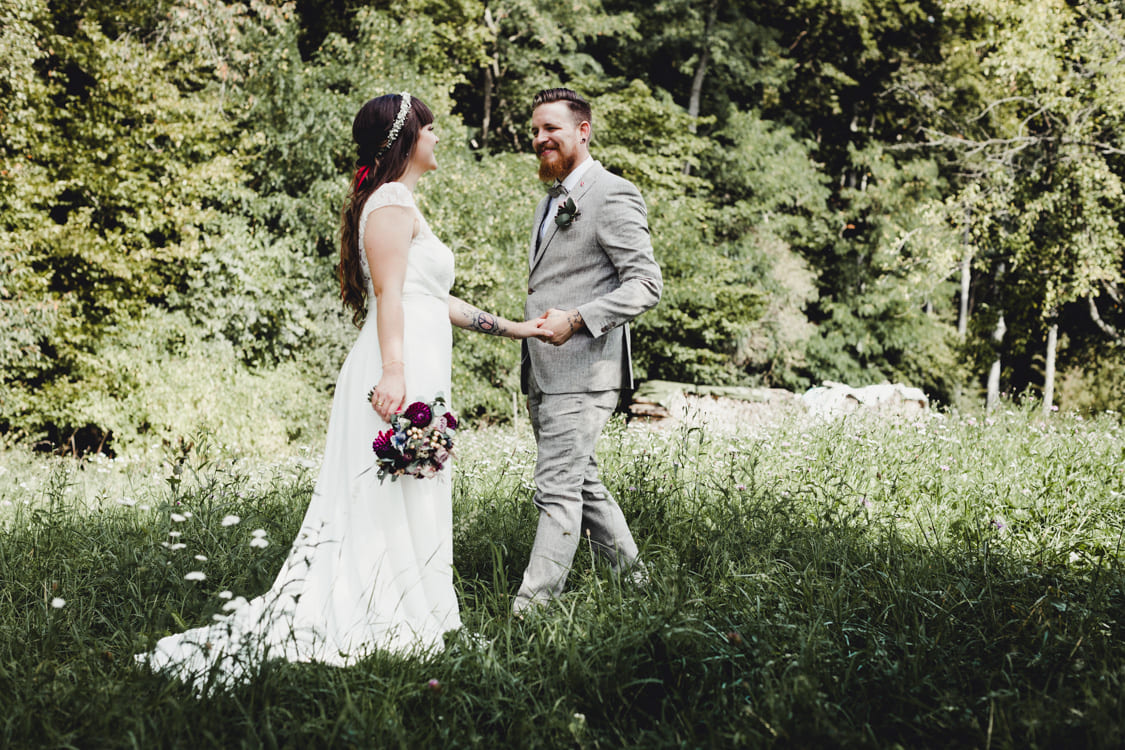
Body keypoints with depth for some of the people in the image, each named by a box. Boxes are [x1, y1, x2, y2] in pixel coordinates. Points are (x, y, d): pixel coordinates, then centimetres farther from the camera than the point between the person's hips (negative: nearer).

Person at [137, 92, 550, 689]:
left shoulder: (399, 203, 26)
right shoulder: (392, 201, -6)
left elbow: (433, 301, 28)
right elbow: (389, 292, -18)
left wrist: (508, 327, 30)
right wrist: (393, 369, -29)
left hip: (415, 367, 10)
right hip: (401, 370, -10)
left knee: (409, 502, 8)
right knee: (395, 504, -9)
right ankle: (386, 626, -7)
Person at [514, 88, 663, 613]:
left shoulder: (613, 196, -10)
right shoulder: (554, 200, 20)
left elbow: (647, 284, -16)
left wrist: (577, 319, -25)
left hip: (583, 372, -10)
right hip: (543, 373, 10)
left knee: (558, 488, -9)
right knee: (581, 482, 15)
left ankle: (531, 608, -7)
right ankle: (632, 581, 27)